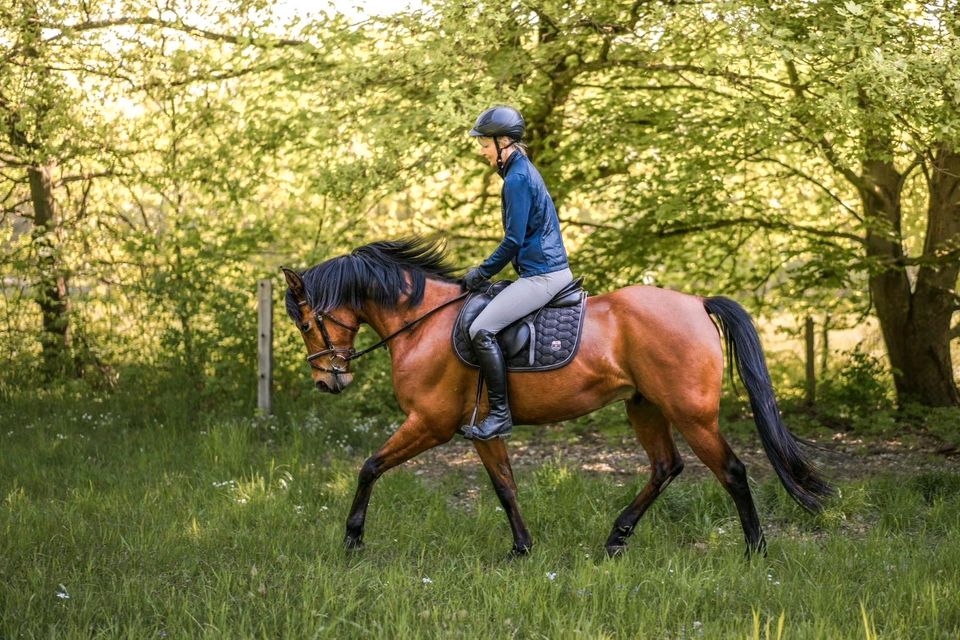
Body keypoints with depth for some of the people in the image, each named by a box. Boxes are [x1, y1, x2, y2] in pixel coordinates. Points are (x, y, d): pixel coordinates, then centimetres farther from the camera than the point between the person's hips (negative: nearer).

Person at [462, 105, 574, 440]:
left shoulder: (517, 179, -15)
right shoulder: (525, 171, 16)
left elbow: (513, 241, -17)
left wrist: (482, 272, -6)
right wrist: (488, 270, 22)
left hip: (541, 275, -11)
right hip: (552, 270, 11)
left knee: (481, 329, -20)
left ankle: (500, 415, -20)